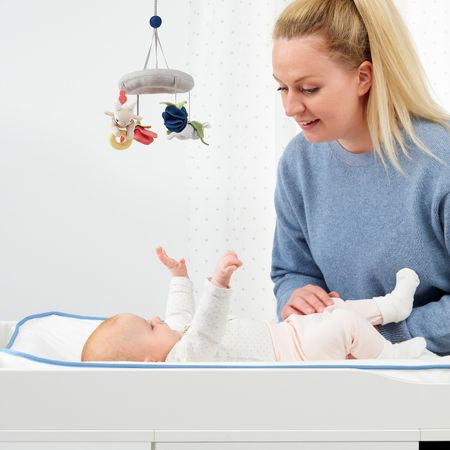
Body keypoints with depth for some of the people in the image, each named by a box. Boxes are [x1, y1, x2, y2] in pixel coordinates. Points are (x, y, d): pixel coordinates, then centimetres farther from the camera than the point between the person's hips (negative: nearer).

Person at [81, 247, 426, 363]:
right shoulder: (183, 359, -31)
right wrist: (217, 285, -63)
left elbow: (182, 317, 23)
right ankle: (389, 354, 5)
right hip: (294, 356, -11)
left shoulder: (174, 339, 1)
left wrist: (179, 276, 28)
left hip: (283, 333, 11)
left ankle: (391, 306, 29)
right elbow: (204, 334, -50)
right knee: (344, 323, -19)